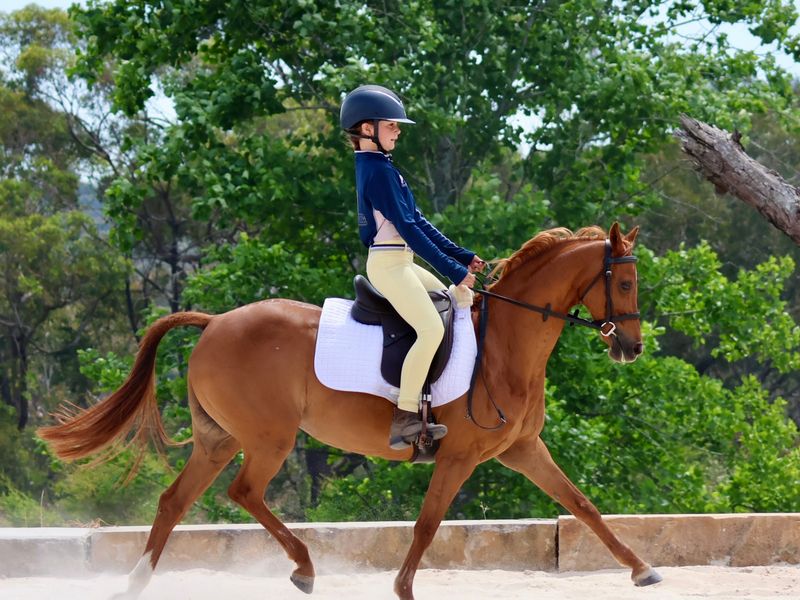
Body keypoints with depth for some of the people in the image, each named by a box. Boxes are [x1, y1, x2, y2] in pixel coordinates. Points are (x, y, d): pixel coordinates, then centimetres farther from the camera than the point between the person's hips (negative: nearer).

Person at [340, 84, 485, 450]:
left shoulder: (377, 167, 16)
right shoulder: (379, 170, -15)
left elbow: (417, 221, 17)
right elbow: (407, 227, -19)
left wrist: (462, 257, 12)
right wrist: (453, 269, -17)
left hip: (401, 263, 11)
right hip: (388, 264, -11)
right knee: (432, 329, -23)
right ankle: (404, 421, -25)